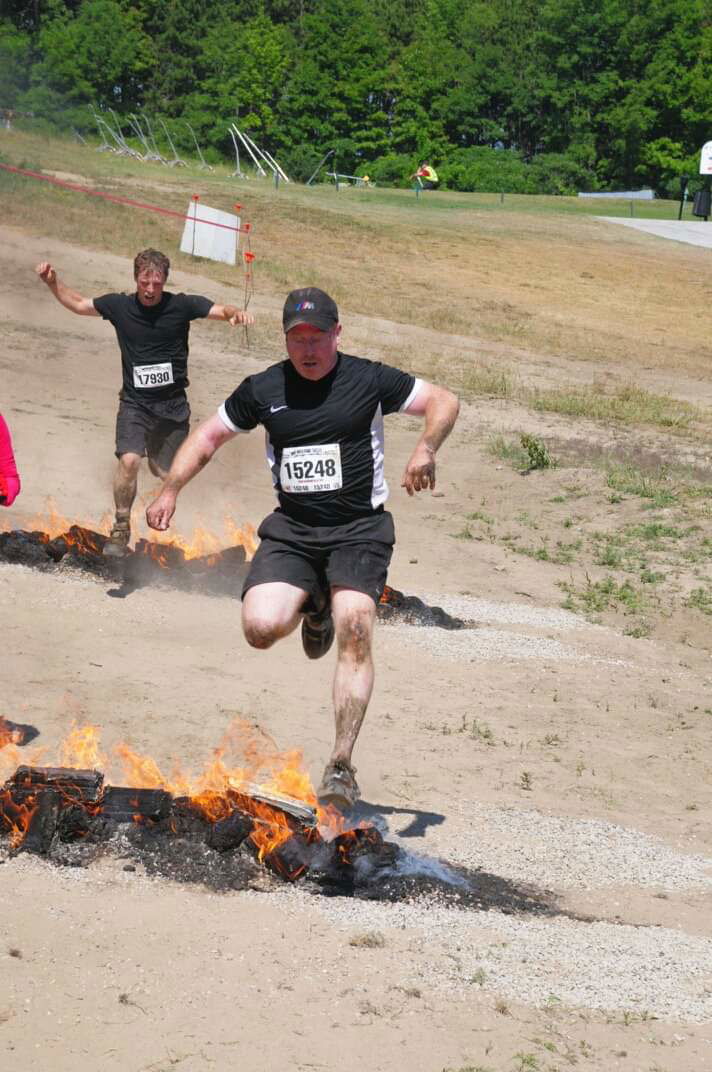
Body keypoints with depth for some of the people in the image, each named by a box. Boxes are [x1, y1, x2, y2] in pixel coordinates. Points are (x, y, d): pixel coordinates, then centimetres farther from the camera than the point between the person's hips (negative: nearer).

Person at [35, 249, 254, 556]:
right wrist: (52, 282, -4)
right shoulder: (119, 306, -2)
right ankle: (121, 527, -6)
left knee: (164, 473, 7)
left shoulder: (181, 305, -7)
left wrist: (236, 314, -35)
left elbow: (220, 310, -12)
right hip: (135, 402, -1)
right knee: (129, 461, -23)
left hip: (173, 404, 1)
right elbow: (77, 304, 11)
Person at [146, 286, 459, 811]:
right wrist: (170, 491, 4)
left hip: (359, 529, -2)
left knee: (355, 631, -23)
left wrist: (426, 448, -14)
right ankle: (313, 608, 19)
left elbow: (444, 401, 5)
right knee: (261, 627, -20)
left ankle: (342, 764, -18)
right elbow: (208, 436, 16)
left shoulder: (369, 380, -1)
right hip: (291, 530, 2)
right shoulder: (264, 389, 5)